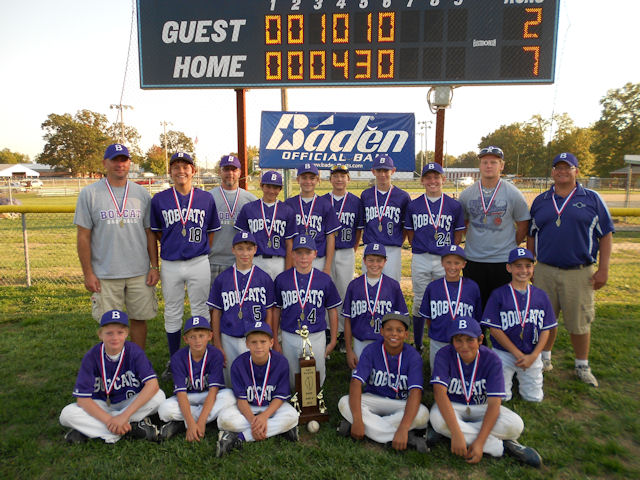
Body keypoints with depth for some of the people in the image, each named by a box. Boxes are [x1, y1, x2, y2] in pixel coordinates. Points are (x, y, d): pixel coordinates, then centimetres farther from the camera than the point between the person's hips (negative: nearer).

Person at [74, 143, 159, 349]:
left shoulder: (141, 193, 6)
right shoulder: (89, 194, -1)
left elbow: (150, 233, 8)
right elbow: (83, 237, -1)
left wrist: (154, 266, 3)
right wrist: (88, 273, -4)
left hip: (140, 272, 2)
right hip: (105, 275, -2)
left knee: (139, 317, 11)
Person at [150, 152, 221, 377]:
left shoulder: (206, 198, 2)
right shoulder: (159, 199, 2)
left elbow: (212, 231, 8)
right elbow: (156, 232, 9)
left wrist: (201, 251, 2)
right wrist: (171, 247, 2)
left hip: (199, 264, 0)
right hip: (170, 264, 1)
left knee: (200, 311, 8)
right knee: (172, 313, 11)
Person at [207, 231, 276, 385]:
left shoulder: (264, 278, 1)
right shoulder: (222, 279, 1)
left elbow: (269, 312, 4)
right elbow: (216, 313, 4)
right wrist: (218, 346, 2)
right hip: (229, 341, 1)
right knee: (231, 384, 9)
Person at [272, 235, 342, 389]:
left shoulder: (324, 279, -2)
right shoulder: (282, 279, -1)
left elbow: (332, 311, 4)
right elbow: (276, 311, 6)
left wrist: (333, 341, 4)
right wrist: (275, 340, 6)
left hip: (317, 337, 0)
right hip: (289, 338, 1)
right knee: (292, 380, 13)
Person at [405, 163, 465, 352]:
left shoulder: (454, 205, 4)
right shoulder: (413, 205, 6)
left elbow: (458, 234, 8)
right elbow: (410, 233, 11)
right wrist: (419, 249, 2)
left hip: (445, 260, 0)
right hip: (420, 260, 1)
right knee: (419, 302, 8)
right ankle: (417, 344, 20)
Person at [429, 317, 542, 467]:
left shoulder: (492, 359, -17)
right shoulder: (444, 355, -19)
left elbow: (494, 403, -22)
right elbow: (439, 392, -30)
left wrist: (480, 441, -34)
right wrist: (456, 434, -41)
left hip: (481, 407, 1)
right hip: (452, 406, -1)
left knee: (515, 425, -26)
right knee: (437, 418, -36)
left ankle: (444, 432, -22)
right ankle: (500, 445, -23)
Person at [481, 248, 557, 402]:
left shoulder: (541, 295, 1)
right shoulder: (498, 294, -11)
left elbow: (546, 330, 2)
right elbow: (494, 329, -12)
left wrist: (533, 356, -10)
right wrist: (518, 355, -14)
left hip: (533, 355, 3)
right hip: (504, 353, -3)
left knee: (534, 397, 7)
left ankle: (519, 375, 33)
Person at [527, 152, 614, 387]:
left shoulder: (592, 199, 4)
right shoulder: (540, 201, 10)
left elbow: (606, 235, 3)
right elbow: (531, 236, 14)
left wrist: (603, 269, -3)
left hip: (580, 273, -2)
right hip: (545, 271, 2)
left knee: (580, 322, 6)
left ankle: (582, 366, 24)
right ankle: (545, 358, 28)